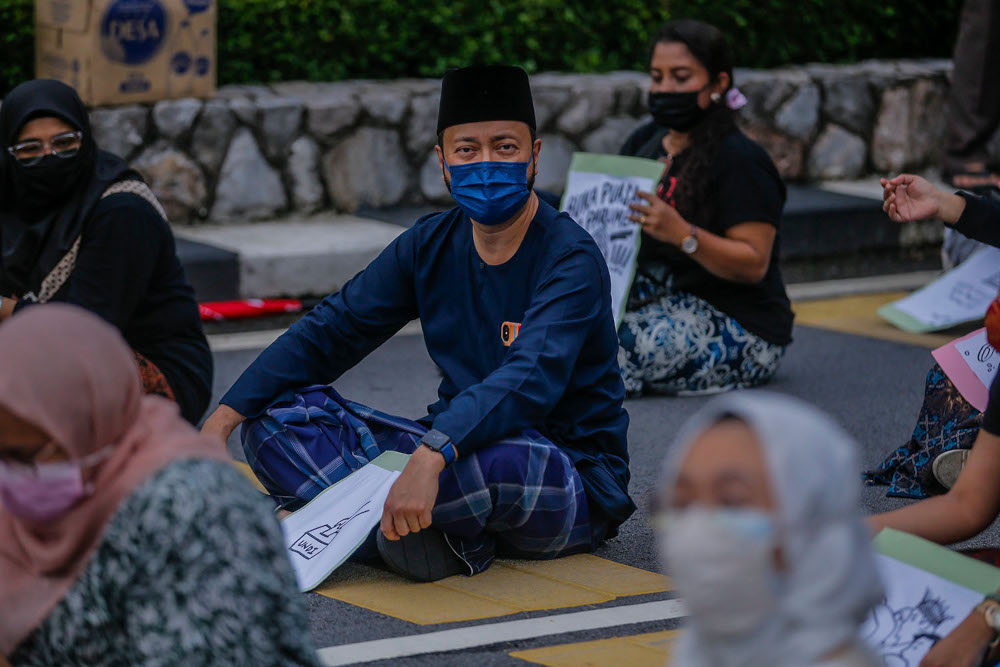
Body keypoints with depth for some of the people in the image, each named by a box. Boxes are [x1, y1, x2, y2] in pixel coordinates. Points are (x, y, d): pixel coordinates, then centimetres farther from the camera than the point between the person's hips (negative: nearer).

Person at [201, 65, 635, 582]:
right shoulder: (431, 244, 4)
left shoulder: (571, 258, -17)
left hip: (573, 486, -7)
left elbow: (531, 379, -34)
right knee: (276, 415, -7)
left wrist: (430, 457, -50)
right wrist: (222, 421, -7)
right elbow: (330, 330, 6)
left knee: (502, 460, -43)